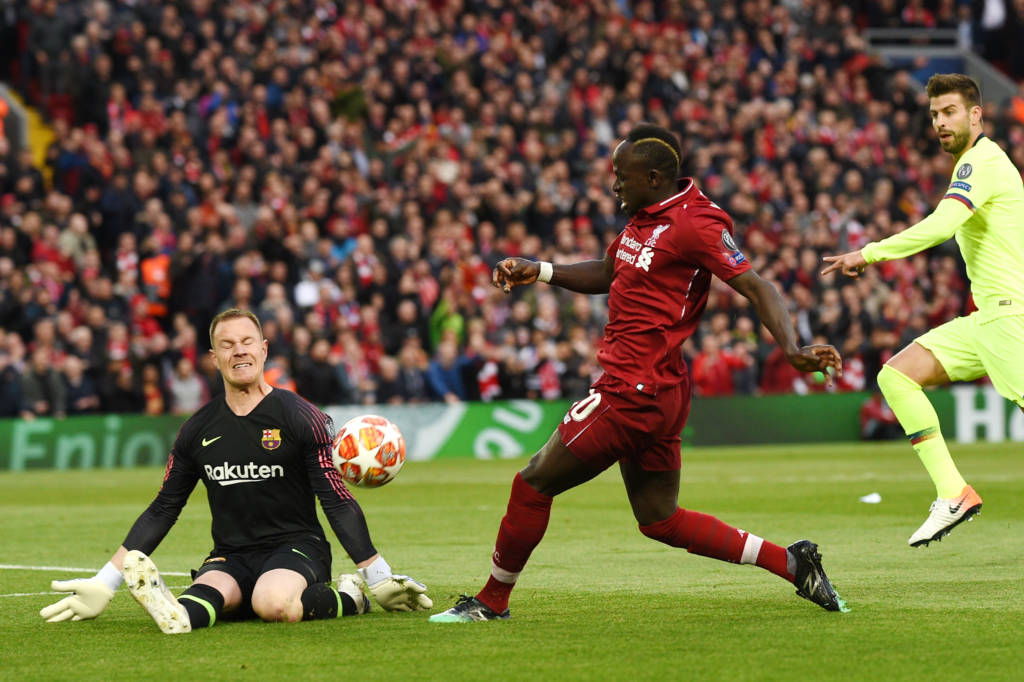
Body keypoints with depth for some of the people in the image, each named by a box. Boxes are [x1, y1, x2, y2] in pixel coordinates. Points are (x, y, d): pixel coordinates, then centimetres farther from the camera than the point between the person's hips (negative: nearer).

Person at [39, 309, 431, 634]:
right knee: (208, 591, -29)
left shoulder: (300, 418, -3)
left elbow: (337, 502, -2)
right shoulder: (198, 430, 8)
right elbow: (162, 510, 13)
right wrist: (104, 583, 7)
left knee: (273, 604, -33)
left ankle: (348, 597, -11)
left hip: (296, 547, -3)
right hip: (231, 557, 3)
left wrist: (379, 579, -6)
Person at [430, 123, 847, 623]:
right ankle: (791, 563, 14)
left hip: (632, 391, -10)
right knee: (659, 520, 15)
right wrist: (538, 272, 16)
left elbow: (755, 287, -18)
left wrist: (792, 350, -32)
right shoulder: (645, 217, 13)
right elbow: (607, 273, 28)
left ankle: (492, 601, 15)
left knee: (533, 484, 1)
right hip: (658, 393, 10)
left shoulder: (696, 224, -15)